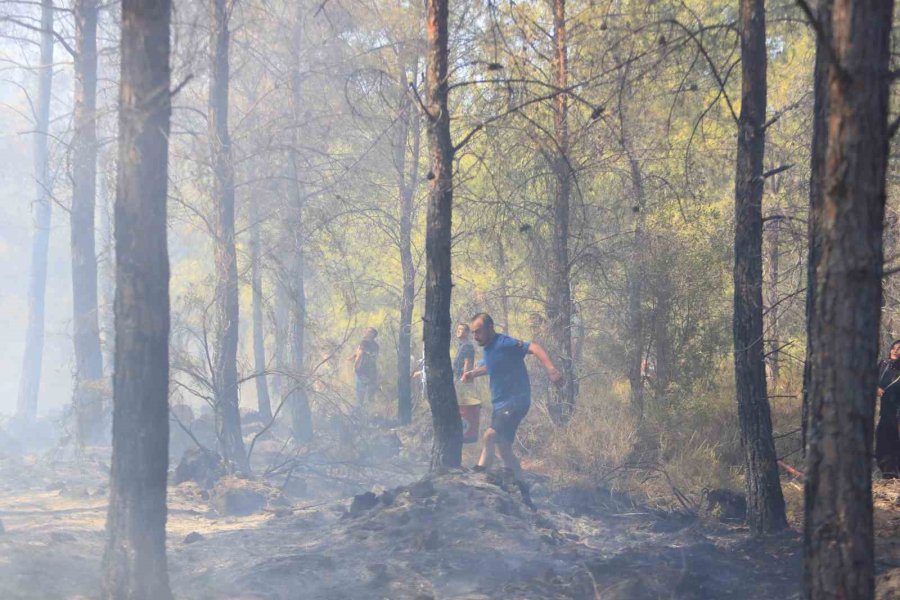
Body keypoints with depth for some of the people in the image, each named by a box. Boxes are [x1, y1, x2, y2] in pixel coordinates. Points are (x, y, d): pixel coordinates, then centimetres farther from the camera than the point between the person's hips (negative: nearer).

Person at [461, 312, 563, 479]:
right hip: (501, 405, 10)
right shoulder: (488, 348, 10)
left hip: (515, 402, -10)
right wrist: (472, 373, 15)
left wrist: (550, 368, -44)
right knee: (504, 449, 13)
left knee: (489, 437, -25)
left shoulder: (504, 344, -17)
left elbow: (533, 348, -29)